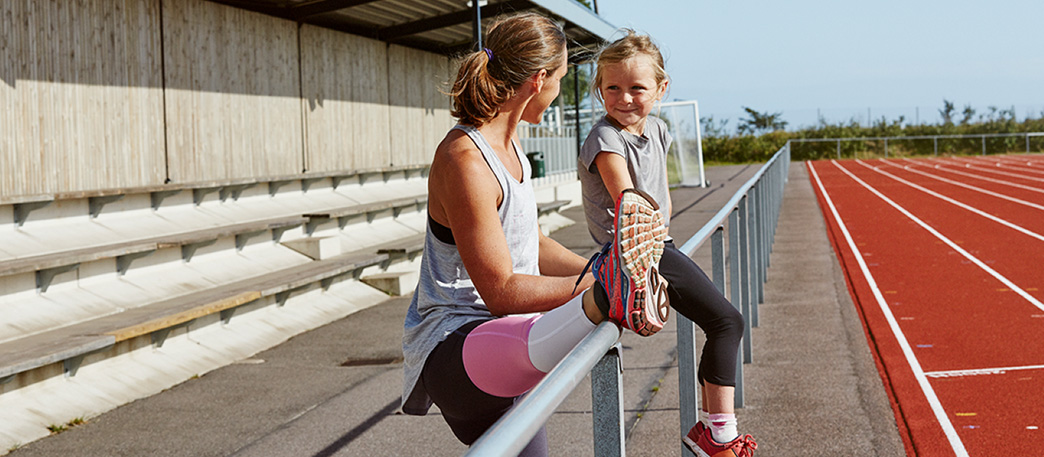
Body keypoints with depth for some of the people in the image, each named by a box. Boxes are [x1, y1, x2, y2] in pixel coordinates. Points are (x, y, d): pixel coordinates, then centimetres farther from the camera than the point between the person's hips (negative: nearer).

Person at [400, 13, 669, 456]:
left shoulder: (507, 146, 13)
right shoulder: (466, 161, -20)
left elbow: (534, 249, 18)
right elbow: (501, 292, -22)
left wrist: (601, 273, 7)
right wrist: (596, 285, -27)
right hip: (450, 347, -12)